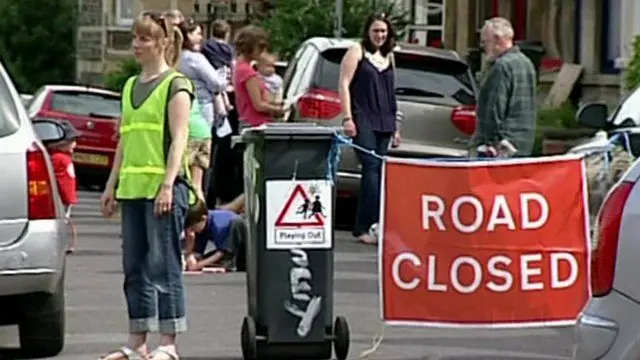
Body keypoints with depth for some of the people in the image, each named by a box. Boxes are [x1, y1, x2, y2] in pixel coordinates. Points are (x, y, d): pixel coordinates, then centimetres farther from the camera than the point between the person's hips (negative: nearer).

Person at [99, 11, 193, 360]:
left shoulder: (175, 86, -4)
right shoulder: (131, 86, 18)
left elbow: (178, 139, -11)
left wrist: (168, 185, -19)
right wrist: (112, 185, 17)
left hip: (163, 187, -8)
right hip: (132, 187, 8)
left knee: (163, 265, -7)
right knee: (134, 266, 8)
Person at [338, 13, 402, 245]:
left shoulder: (389, 56, 20)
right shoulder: (357, 52, 2)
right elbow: (344, 84, -3)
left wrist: (396, 125, 21)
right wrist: (348, 117, -12)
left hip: (384, 122, 6)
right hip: (363, 120, -6)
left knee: (378, 171, 1)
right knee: (371, 167, -16)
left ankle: (364, 227, 4)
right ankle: (366, 226, -20)